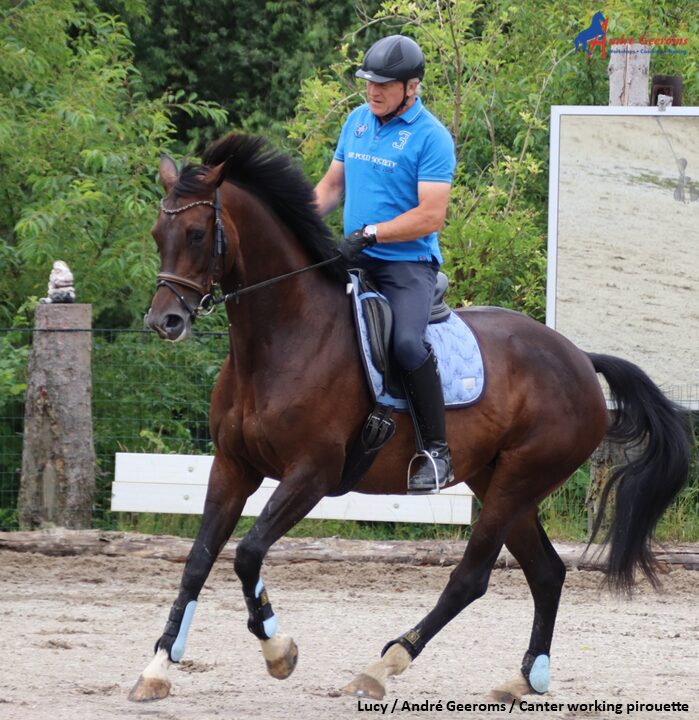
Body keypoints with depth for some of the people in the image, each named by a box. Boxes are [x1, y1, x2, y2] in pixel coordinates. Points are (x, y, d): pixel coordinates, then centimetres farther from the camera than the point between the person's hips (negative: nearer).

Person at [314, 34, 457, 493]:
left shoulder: (431, 137, -9)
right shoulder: (358, 121, 12)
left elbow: (430, 216, -16)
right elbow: (332, 186, 22)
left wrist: (370, 233, -23)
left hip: (407, 262, -7)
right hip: (355, 260, 7)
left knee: (407, 342, -29)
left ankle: (437, 454, -18)